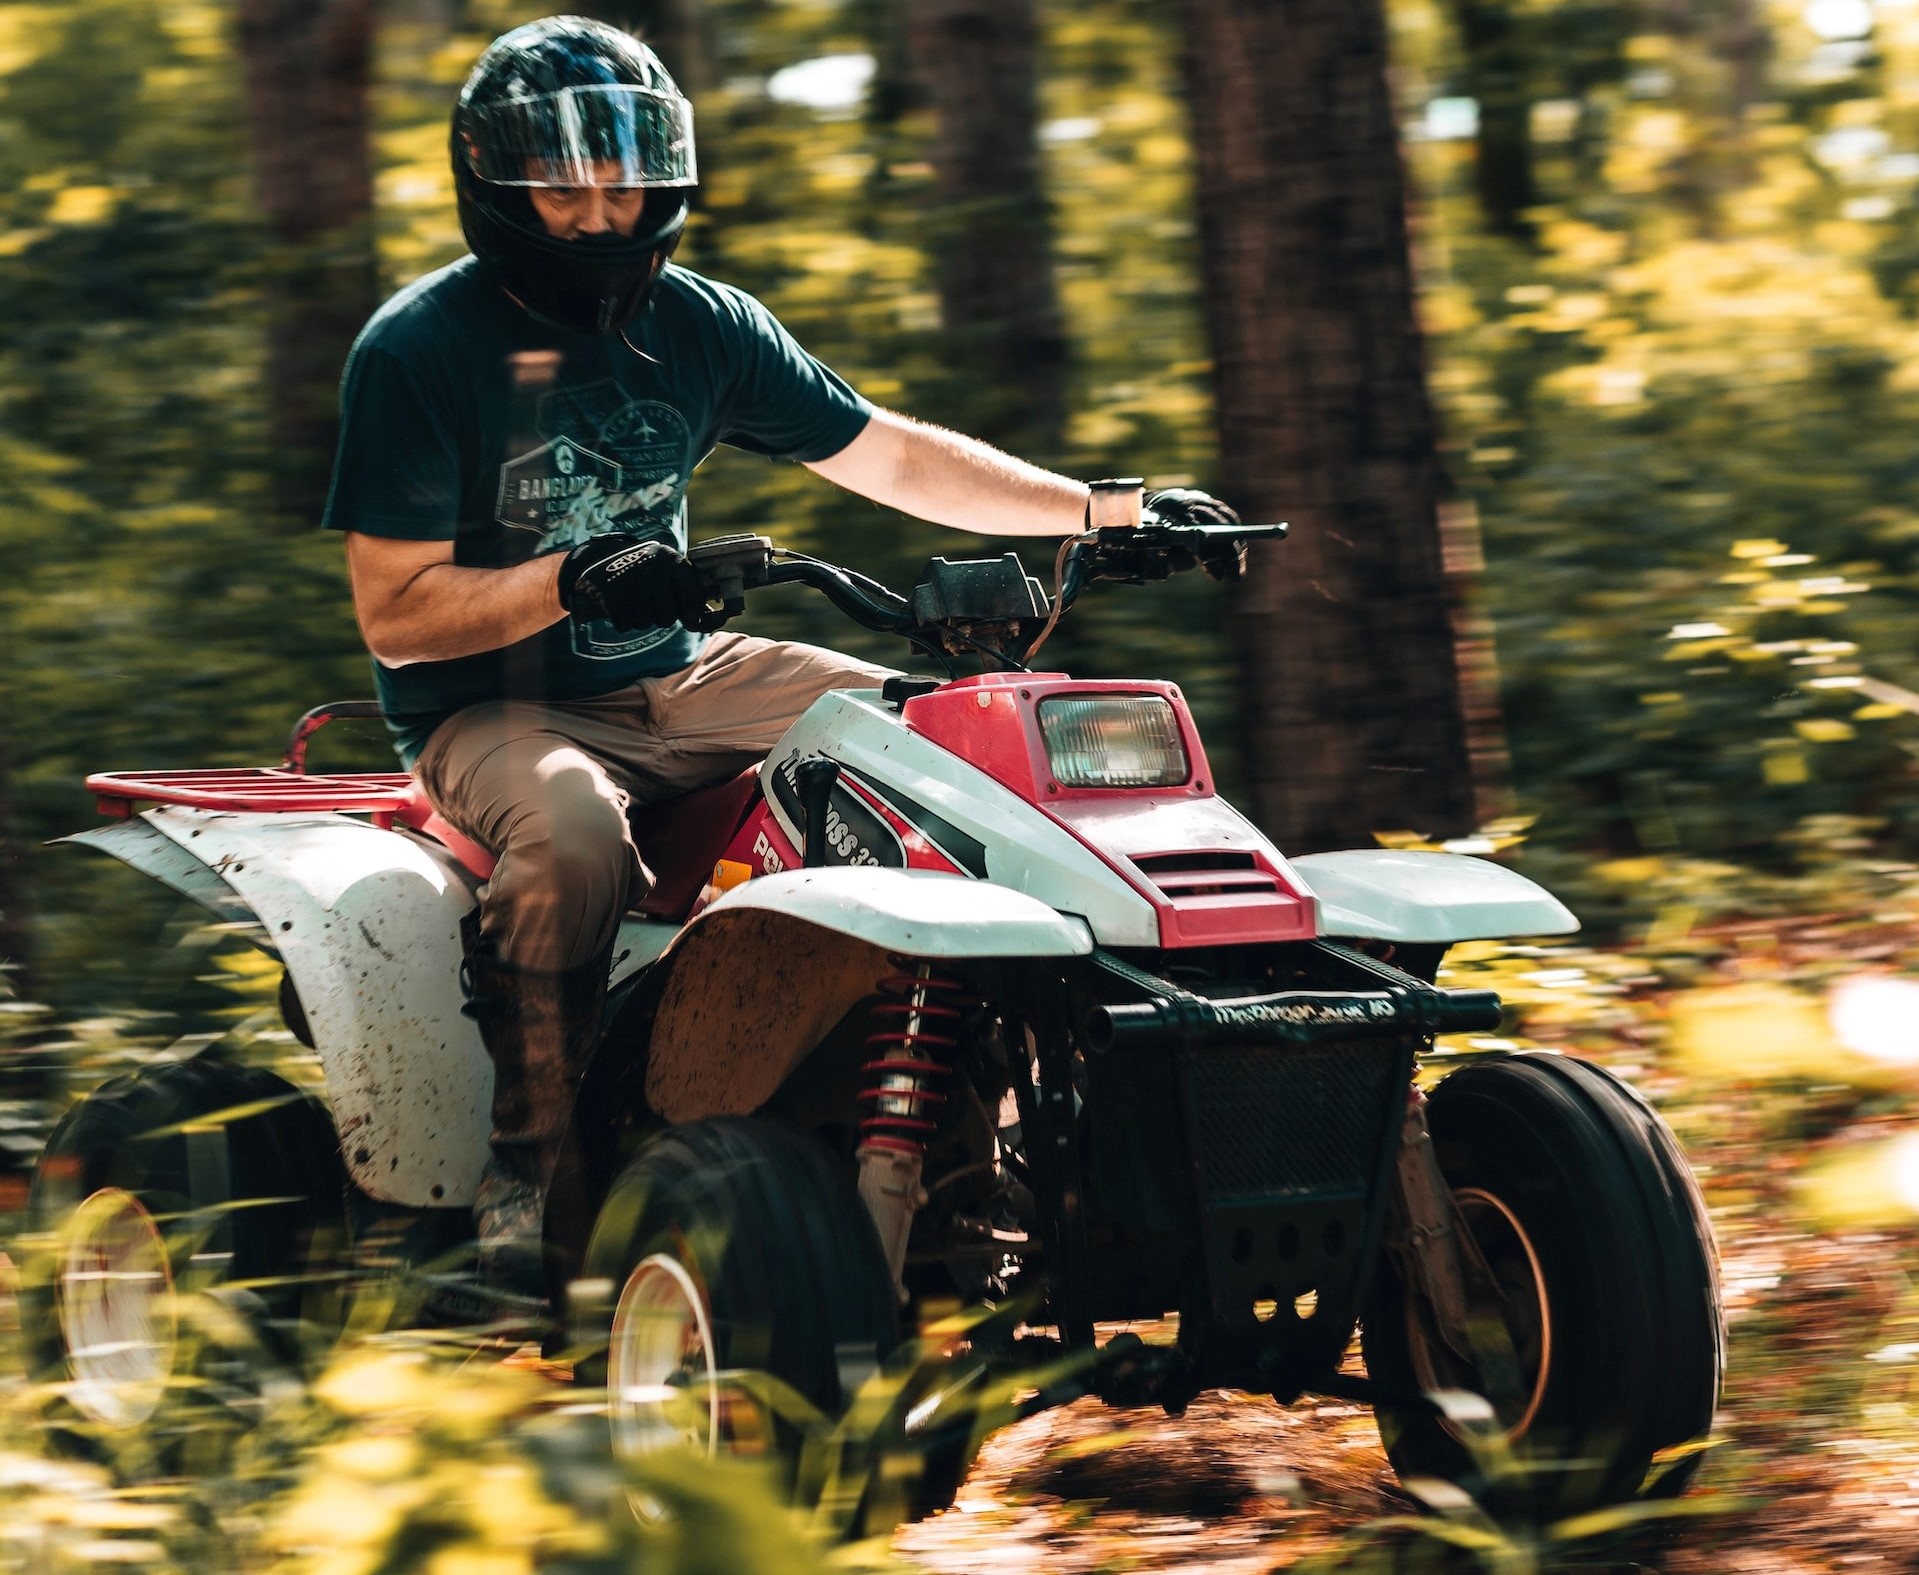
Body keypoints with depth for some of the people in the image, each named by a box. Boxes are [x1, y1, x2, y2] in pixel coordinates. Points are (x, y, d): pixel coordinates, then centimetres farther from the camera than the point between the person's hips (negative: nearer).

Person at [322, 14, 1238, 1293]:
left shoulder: (697, 327, 5)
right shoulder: (417, 350, -12)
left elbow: (889, 456, 10)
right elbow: (396, 612, -15)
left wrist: (1111, 512, 3)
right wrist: (572, 582, -30)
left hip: (675, 680, 6)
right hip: (492, 709, -6)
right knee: (570, 832, -39)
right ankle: (529, 1165, -25)